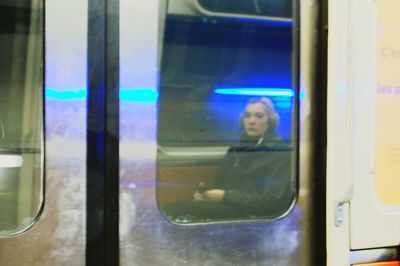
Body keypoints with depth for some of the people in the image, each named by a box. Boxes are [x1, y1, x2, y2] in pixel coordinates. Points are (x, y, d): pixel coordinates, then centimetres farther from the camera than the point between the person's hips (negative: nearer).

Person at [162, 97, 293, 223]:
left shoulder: (281, 152, -2)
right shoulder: (237, 148, 20)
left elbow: (271, 200, -11)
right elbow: (220, 183, 20)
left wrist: (225, 196, -16)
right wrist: (204, 191, -5)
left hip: (252, 217, -6)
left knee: (179, 210, -28)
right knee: (175, 209, -23)